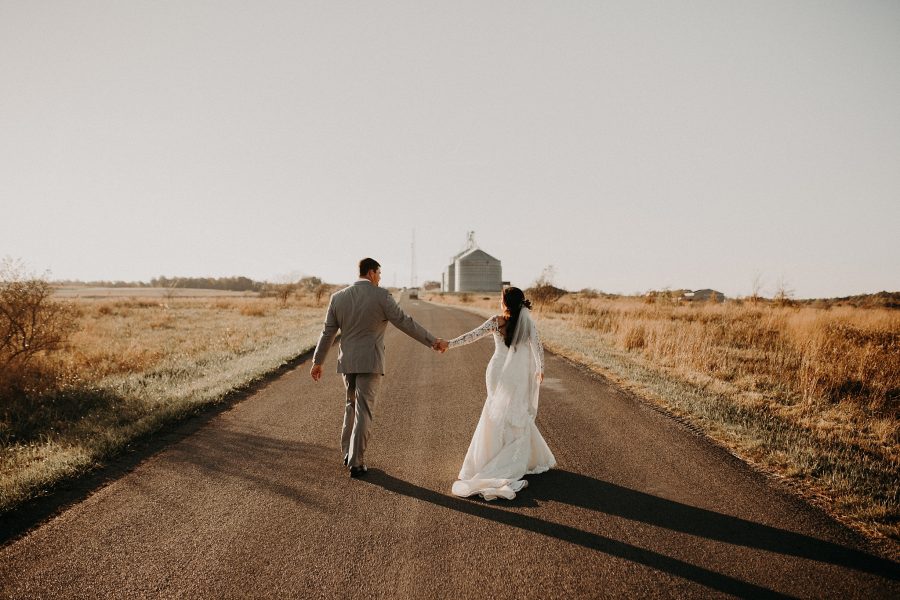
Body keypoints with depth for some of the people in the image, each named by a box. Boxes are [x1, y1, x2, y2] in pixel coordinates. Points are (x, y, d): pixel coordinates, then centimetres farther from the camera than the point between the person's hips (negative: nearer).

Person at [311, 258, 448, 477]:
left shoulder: (338, 297, 3)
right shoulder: (381, 296, -10)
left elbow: (328, 332, 7)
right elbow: (405, 322, -10)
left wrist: (317, 362, 15)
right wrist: (433, 341, -3)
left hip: (347, 361, 5)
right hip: (370, 362, -5)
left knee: (352, 404, 22)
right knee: (364, 411, 0)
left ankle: (347, 453, 27)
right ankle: (356, 463, 1)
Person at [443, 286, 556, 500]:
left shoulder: (496, 322, -9)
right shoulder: (528, 323, -7)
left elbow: (472, 335, -12)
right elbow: (537, 348, -3)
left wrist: (449, 344, -5)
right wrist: (540, 369, 11)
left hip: (499, 374, 0)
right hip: (519, 377, 0)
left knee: (497, 417, 13)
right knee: (518, 418, 12)